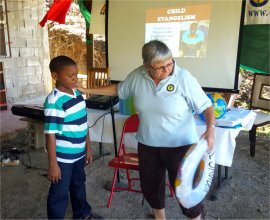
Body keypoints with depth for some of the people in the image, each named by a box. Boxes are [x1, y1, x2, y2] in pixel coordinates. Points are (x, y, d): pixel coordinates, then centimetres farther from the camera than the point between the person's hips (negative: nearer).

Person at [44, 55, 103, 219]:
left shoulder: (78, 94, 2)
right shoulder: (54, 101, -22)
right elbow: (51, 134, -21)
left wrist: (88, 147, 13)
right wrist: (53, 164, -19)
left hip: (79, 153, 8)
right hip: (62, 157, -8)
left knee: (79, 184, 27)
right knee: (59, 193, 8)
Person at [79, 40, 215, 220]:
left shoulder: (183, 78, -19)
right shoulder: (137, 76, -7)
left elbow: (206, 106, -15)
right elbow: (118, 89, 10)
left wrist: (211, 128, -32)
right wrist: (87, 90, 10)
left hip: (179, 145, -4)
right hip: (147, 144, 5)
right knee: (150, 184, 21)